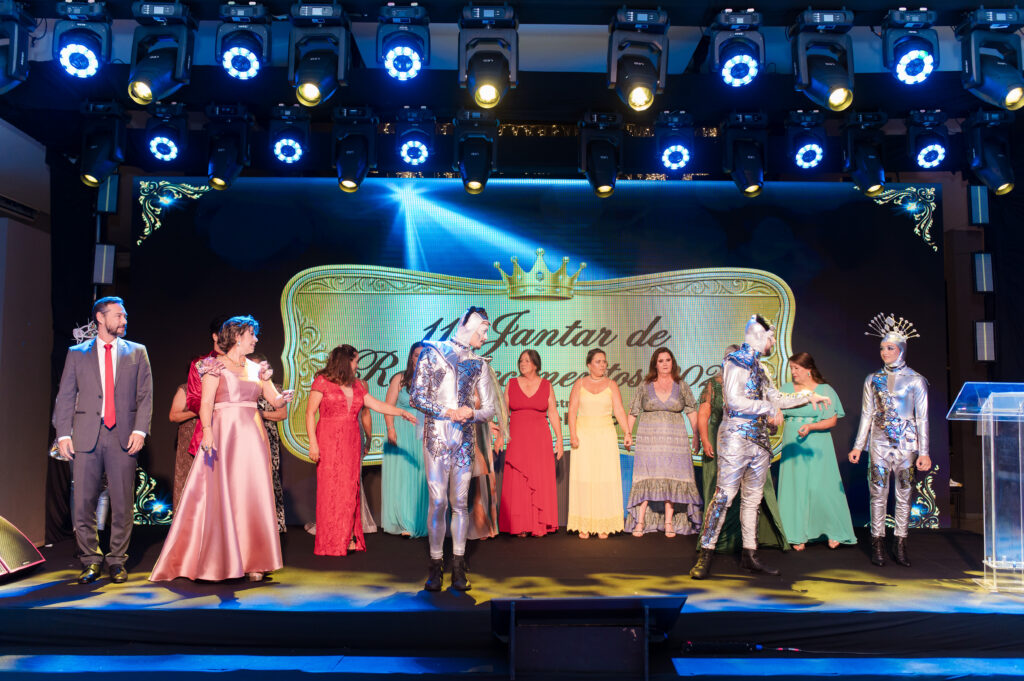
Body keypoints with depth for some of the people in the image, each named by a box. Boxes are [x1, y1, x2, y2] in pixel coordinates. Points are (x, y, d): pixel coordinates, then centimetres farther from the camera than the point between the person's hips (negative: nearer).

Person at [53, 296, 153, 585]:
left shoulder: (137, 353, 10)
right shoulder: (77, 353, 11)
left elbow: (145, 396, 6)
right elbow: (65, 396, 8)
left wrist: (140, 430, -6)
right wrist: (63, 434, -2)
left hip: (123, 436, 0)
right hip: (86, 436, 0)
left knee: (123, 504, 2)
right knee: (83, 503, 1)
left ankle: (117, 560, 14)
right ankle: (91, 560, 16)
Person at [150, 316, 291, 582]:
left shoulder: (256, 368, 15)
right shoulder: (216, 366, 0)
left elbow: (275, 400, 13)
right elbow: (206, 403, -8)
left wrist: (284, 398, -10)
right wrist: (207, 431, -22)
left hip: (252, 435, 5)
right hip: (225, 435, -5)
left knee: (253, 497, 2)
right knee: (222, 495, -3)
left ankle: (251, 562, 8)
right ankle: (219, 560, 8)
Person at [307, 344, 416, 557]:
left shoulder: (356, 385, 16)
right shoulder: (322, 382, -1)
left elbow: (377, 405, 17)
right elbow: (310, 413, -4)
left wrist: (402, 413, 11)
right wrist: (313, 442, -11)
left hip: (351, 443, 5)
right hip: (329, 442, -5)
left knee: (350, 489, 3)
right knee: (331, 488, -5)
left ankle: (348, 539, 9)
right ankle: (331, 542, 2)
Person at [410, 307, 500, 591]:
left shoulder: (479, 364, 13)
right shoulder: (432, 353, 5)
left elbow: (490, 408, 12)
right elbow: (416, 397, -1)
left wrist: (472, 414, -9)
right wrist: (448, 412, -11)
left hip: (465, 439, 3)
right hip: (436, 437, -3)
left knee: (461, 502, 3)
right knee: (438, 502, -6)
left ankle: (458, 568, 9)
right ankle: (436, 565, 5)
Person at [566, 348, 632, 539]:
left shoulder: (611, 385, 7)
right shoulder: (579, 384, 6)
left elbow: (619, 410, -1)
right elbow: (572, 410, 0)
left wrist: (627, 432, -14)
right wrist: (573, 434, -12)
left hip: (606, 435, 0)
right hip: (584, 435, 0)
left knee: (606, 478, -2)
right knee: (584, 478, -2)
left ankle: (603, 526, 5)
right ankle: (584, 525, 3)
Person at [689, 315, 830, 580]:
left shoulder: (758, 367, 17)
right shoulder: (735, 361, -7)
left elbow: (776, 398, 26)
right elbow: (734, 401, -17)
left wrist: (808, 396, 24)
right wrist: (769, 408, -13)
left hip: (759, 439, 8)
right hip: (737, 436, -8)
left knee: (753, 498, 10)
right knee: (724, 494, -10)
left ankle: (750, 555, 16)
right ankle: (706, 554, -5)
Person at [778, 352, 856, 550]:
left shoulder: (825, 390, 1)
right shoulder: (786, 389, 10)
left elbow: (832, 421, -3)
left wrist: (810, 427, -17)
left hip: (816, 447, -3)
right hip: (793, 447, 3)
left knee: (820, 488, -5)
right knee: (795, 489, 2)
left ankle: (833, 533, 12)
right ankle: (798, 536, 10)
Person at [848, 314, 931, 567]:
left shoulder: (916, 380, 2)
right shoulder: (873, 379, 7)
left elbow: (922, 418, 2)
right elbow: (866, 415, 10)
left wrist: (924, 451, -2)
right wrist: (858, 446, 6)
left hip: (906, 443, -1)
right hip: (879, 442, 1)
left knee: (904, 495, 3)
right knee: (878, 494, 1)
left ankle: (901, 546, 11)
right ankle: (878, 545, 7)